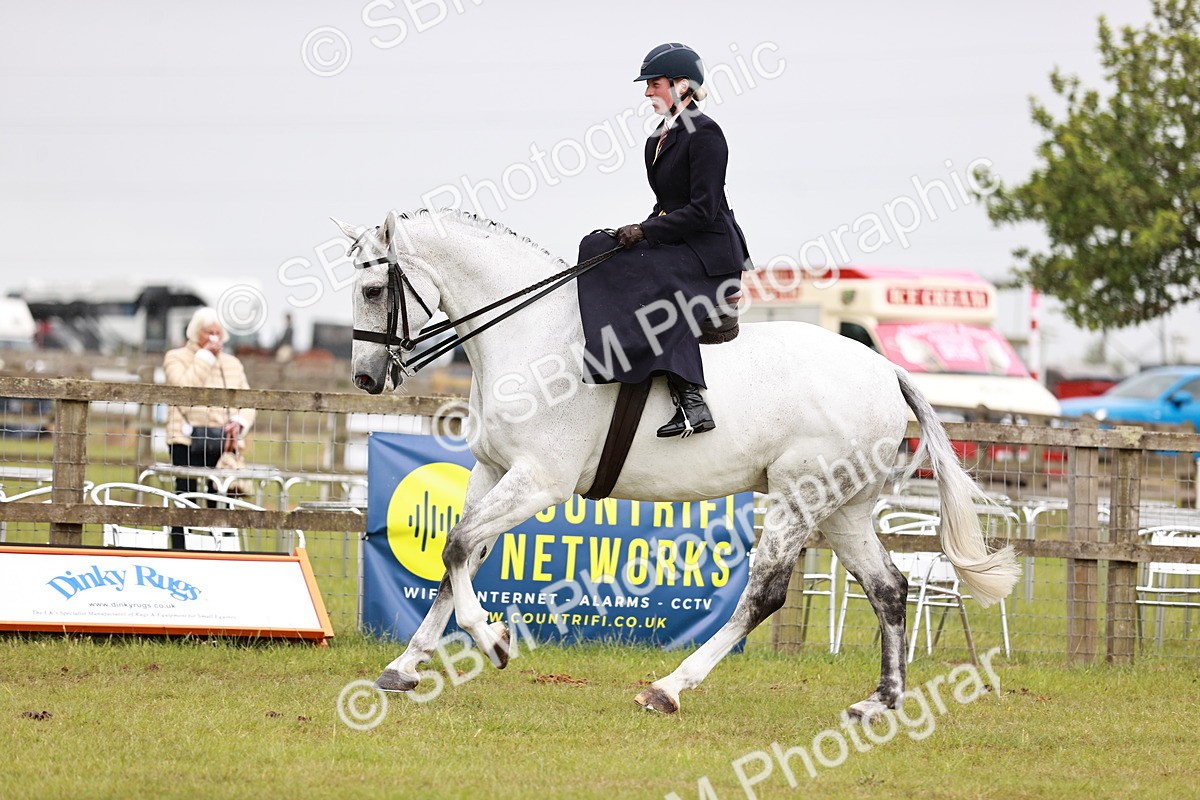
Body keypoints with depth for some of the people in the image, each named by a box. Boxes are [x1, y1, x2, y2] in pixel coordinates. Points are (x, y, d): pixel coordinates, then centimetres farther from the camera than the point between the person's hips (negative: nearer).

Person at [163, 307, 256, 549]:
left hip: (224, 442, 4)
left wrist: (239, 422, -7)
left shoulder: (232, 363, 19)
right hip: (189, 440, -4)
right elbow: (184, 389, -13)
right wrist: (205, 357, -8)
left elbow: (248, 403, 14)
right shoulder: (177, 358, 6)